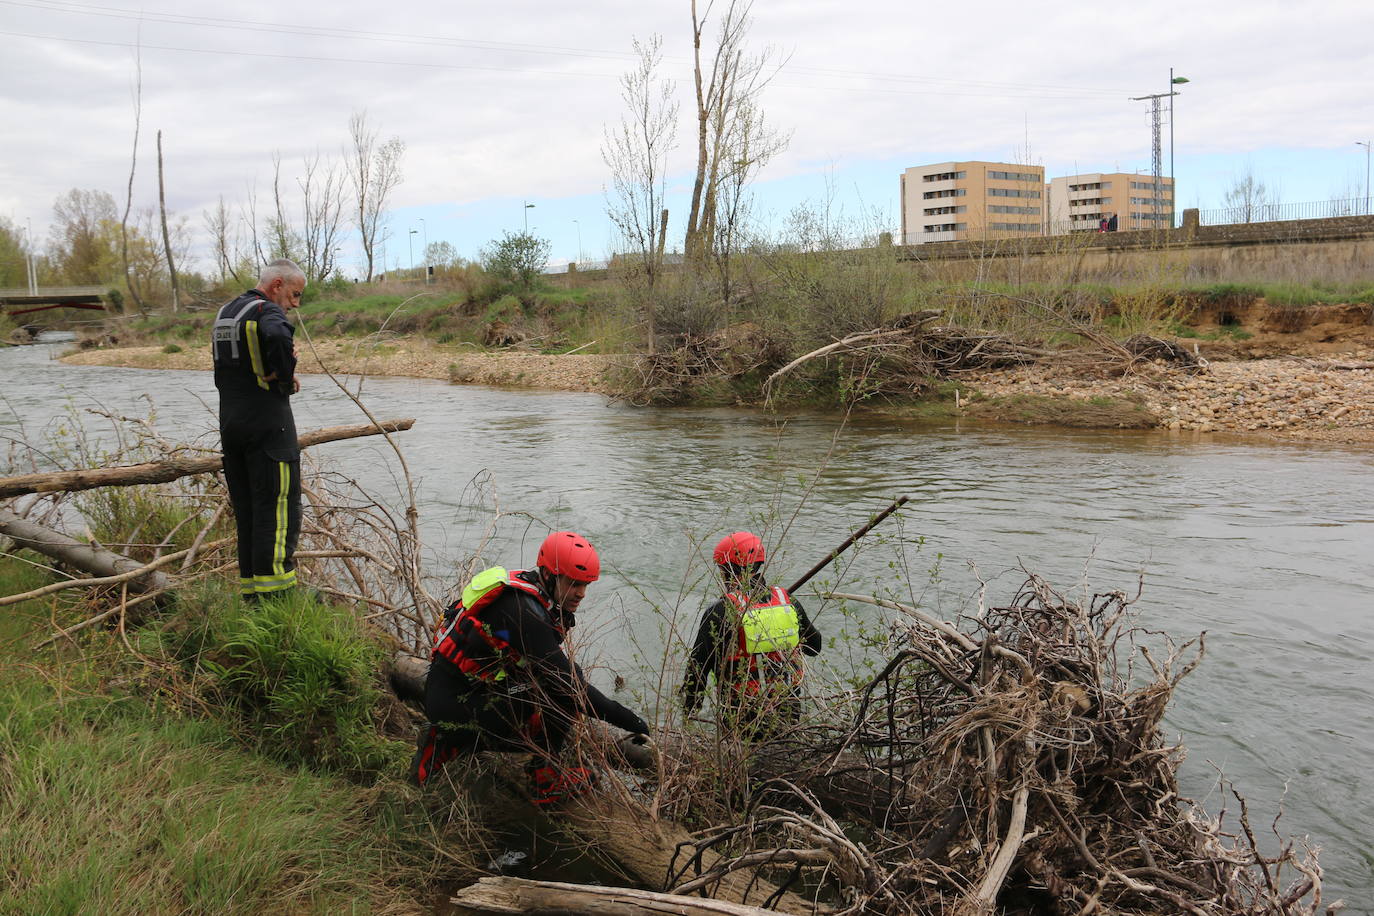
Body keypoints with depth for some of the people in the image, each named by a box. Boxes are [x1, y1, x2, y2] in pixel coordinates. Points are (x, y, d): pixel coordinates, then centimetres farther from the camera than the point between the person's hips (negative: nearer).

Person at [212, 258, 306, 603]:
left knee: (247, 510, 12)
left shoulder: (225, 313, 19)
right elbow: (277, 335, -34)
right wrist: (286, 377, -17)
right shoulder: (267, 311, -10)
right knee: (278, 509, -5)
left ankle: (251, 593, 16)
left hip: (229, 424, 9)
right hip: (268, 424, -9)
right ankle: (275, 596, -6)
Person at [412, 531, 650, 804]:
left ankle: (446, 743, 19)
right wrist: (628, 720, -22)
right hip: (457, 704, -10)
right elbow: (567, 683, -26)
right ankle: (547, 782, -1)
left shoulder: (524, 594, 4)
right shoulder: (524, 612, -25)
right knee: (564, 696, -14)